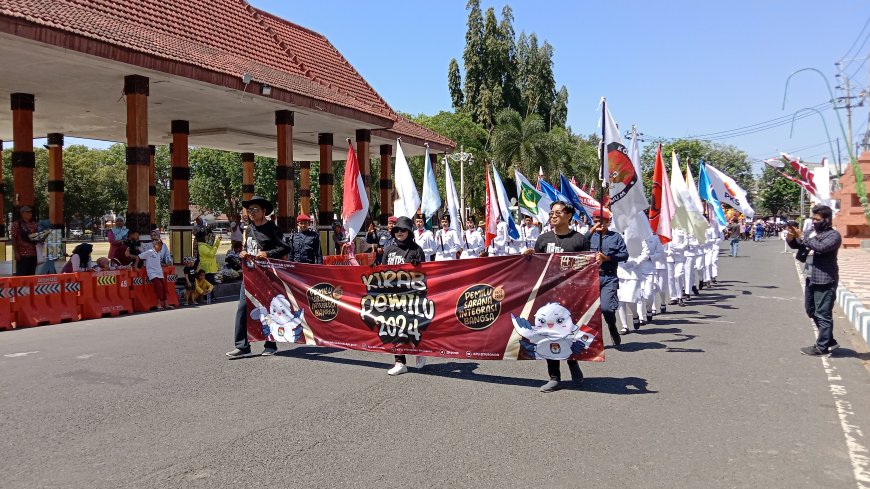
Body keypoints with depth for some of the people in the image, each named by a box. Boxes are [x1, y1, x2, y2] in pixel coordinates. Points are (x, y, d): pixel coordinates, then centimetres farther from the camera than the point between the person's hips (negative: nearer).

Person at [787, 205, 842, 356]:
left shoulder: (833, 235, -9)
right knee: (812, 311, 17)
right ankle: (829, 341, 29)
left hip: (825, 281, -9)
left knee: (823, 315, -4)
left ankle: (822, 347, 3)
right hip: (811, 279, 9)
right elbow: (796, 245, 17)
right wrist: (792, 237, -5)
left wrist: (801, 238, -24)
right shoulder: (814, 233, 15)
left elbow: (820, 247, -28)